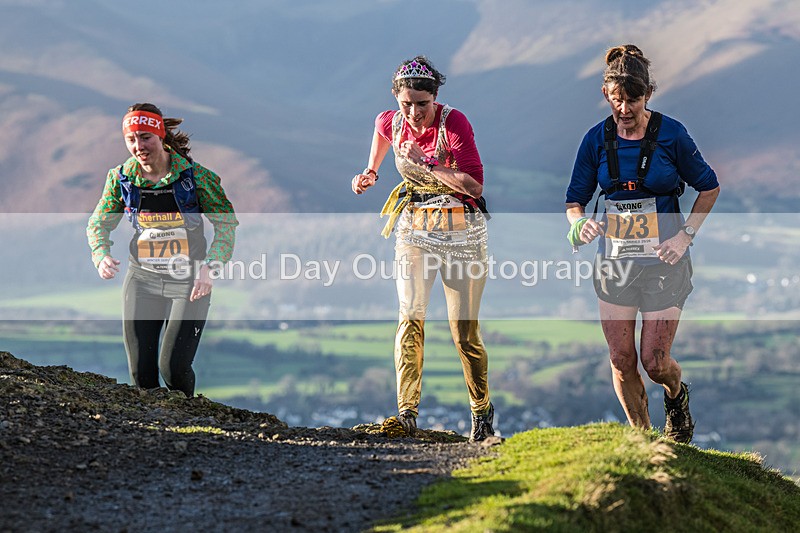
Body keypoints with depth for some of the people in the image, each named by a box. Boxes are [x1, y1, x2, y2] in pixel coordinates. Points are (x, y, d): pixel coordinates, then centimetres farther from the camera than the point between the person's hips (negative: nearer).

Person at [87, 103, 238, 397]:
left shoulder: (195, 176, -12)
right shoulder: (121, 178, -3)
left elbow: (227, 225, -5)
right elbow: (98, 224, 10)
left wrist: (210, 267, -20)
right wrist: (102, 256, -11)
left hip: (189, 282, -3)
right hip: (142, 279, 3)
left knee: (174, 367, -12)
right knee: (141, 372, 1)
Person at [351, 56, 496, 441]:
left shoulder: (454, 122, -17)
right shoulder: (390, 123, -2)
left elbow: (474, 185, -22)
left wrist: (426, 164, -24)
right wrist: (370, 172, 29)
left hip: (461, 232, -3)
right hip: (414, 229, 3)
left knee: (465, 330, 3)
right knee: (410, 316, -15)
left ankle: (482, 411, 23)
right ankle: (407, 412, -19)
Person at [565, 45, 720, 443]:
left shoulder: (671, 134, -9)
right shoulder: (596, 139, -2)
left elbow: (709, 188, 5)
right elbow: (575, 200, 5)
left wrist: (686, 235, -5)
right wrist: (580, 225, -17)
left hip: (663, 260, -3)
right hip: (614, 258, 3)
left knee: (654, 361, -4)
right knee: (621, 360, 3)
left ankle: (677, 395, 31)